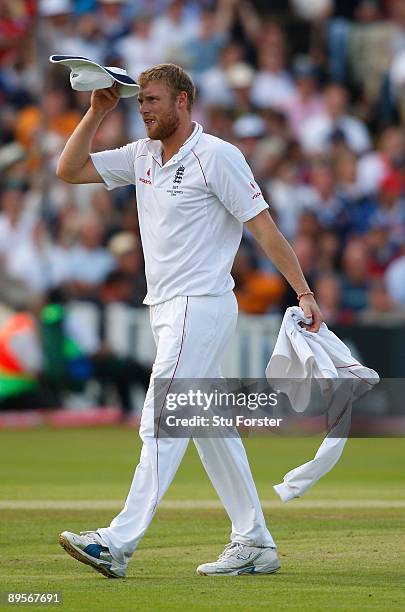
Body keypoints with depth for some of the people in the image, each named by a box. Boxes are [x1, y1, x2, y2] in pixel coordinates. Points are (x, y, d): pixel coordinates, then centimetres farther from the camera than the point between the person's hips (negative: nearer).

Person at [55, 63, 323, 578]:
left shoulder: (217, 156, -10)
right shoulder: (141, 156, 12)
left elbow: (264, 227, -11)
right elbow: (68, 170, 11)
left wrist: (303, 293, -14)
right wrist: (98, 111, 3)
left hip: (201, 307, -9)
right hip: (167, 310, 9)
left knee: (161, 424, -13)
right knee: (210, 428, 10)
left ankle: (117, 544, -19)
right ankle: (254, 545, 15)